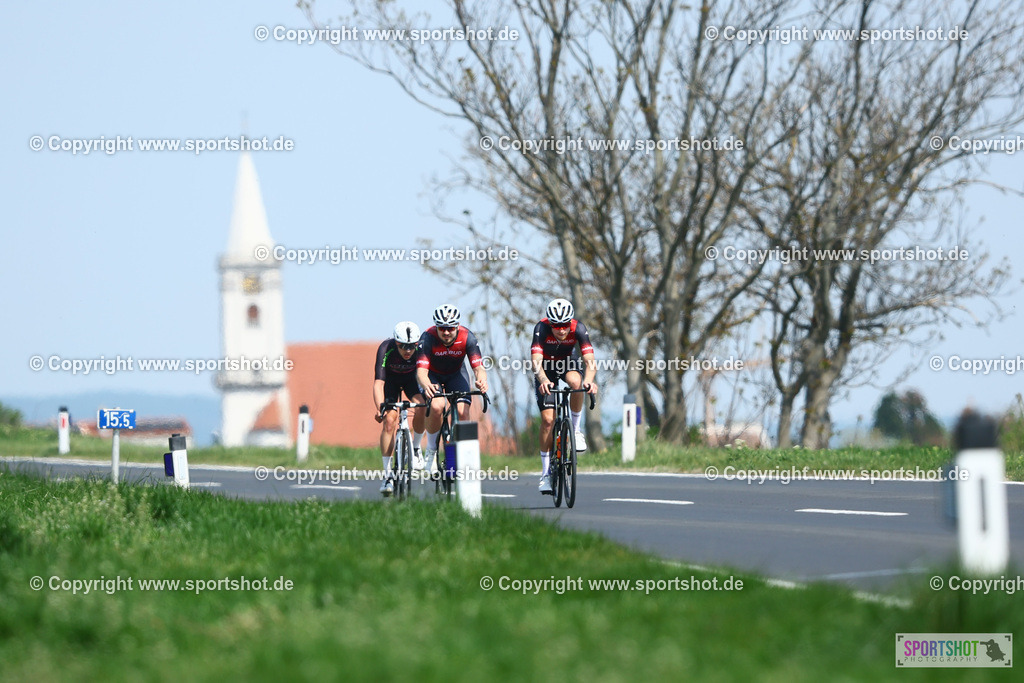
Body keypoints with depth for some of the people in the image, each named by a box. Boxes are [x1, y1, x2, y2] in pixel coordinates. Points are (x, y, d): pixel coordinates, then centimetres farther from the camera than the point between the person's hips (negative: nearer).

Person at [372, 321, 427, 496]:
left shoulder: (421, 350, -32)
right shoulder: (386, 349, -36)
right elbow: (378, 383, -41)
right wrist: (379, 408, -56)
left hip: (411, 378, 1)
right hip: (391, 378, -1)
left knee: (421, 409, -27)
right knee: (389, 421, -18)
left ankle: (415, 448, 2)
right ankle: (387, 475, -12)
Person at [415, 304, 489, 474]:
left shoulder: (467, 338, -27)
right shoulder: (428, 338, -31)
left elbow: (478, 366, -31)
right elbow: (421, 370, -38)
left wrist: (481, 380, -55)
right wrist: (426, 385, -61)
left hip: (456, 374, 2)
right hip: (433, 375, -2)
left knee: (463, 411, -22)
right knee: (437, 406, -30)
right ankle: (431, 449, -7)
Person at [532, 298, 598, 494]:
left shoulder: (578, 329, -29)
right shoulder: (541, 329, -32)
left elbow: (590, 360, -37)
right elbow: (536, 361, -42)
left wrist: (589, 380, -58)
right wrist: (543, 381, -62)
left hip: (569, 362, 1)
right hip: (546, 367, -1)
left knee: (576, 382, -36)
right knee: (548, 419, -12)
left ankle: (575, 429, -14)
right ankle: (546, 472, -2)